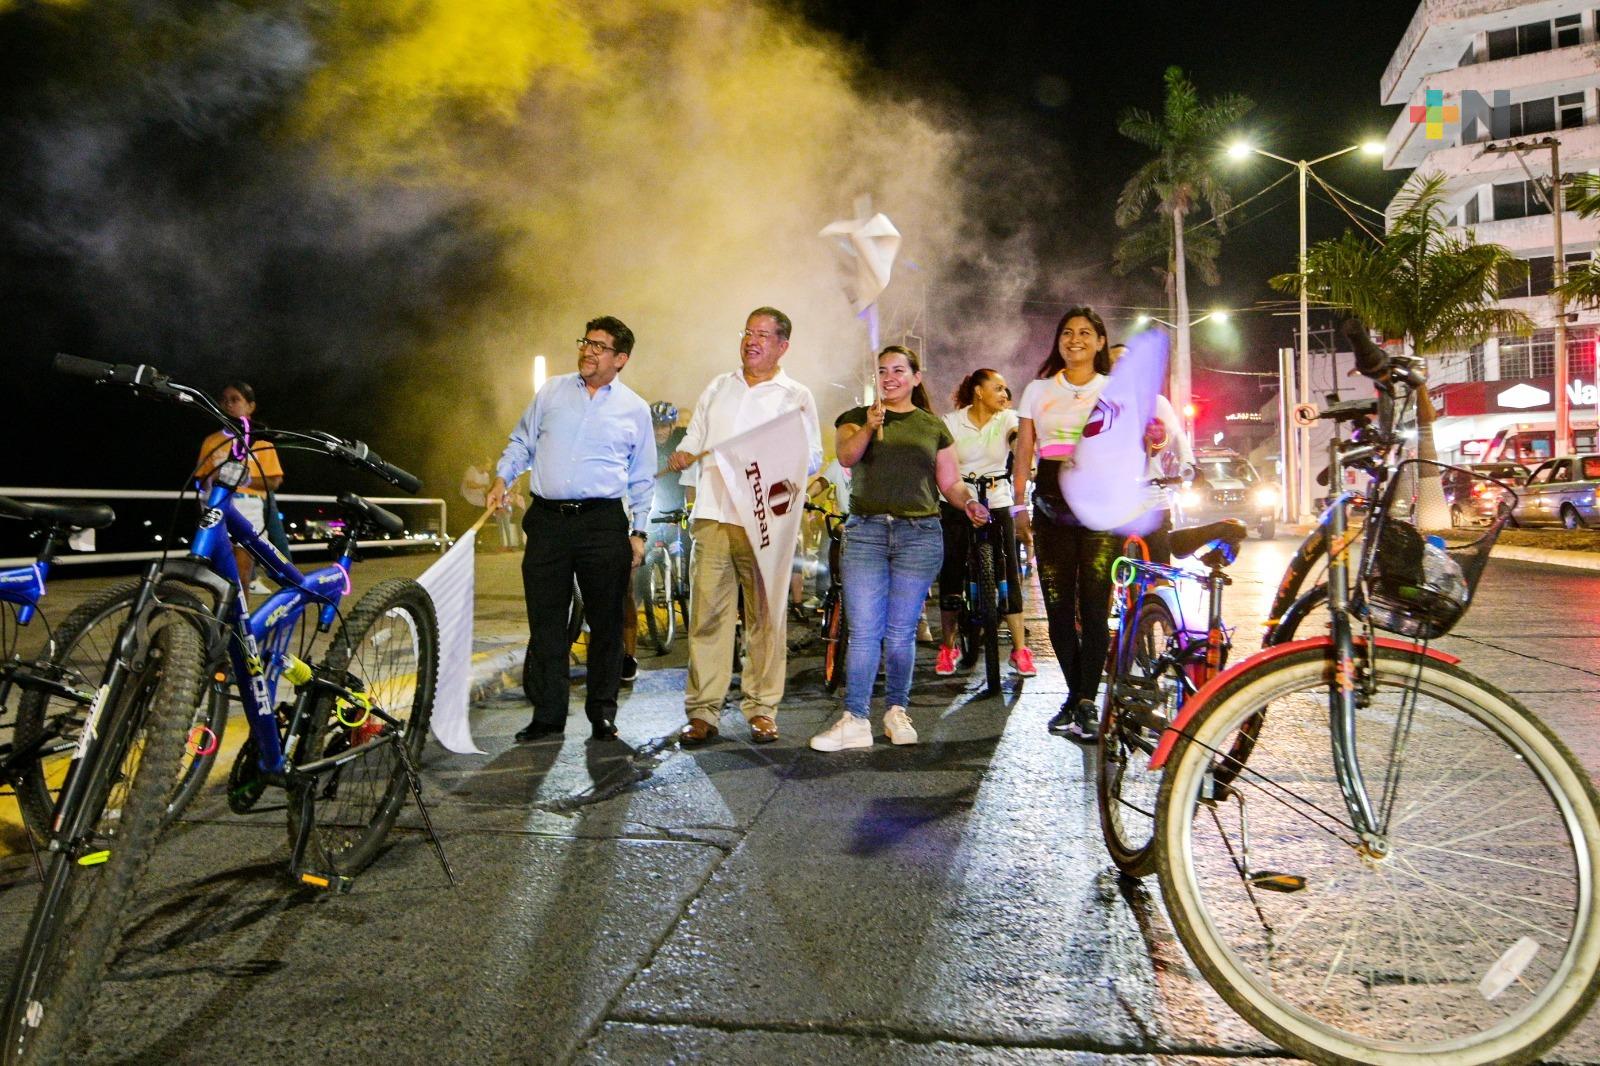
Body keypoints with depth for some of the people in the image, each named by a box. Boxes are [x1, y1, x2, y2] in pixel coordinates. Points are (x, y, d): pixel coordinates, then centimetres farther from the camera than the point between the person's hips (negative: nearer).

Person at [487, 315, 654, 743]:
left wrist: (638, 534, 5)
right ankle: (547, 715, 13)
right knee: (545, 621, 3)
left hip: (605, 523, -1)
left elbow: (642, 480, 10)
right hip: (547, 519, 2)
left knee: (606, 621, 3)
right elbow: (521, 442, 19)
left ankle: (603, 713, 15)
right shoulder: (552, 391, 12)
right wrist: (502, 479, 1)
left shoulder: (635, 409, 8)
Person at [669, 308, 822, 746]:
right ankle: (702, 710, 7)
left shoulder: (797, 396, 8)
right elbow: (694, 436, 22)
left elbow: (813, 459, 4)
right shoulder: (718, 387, 19)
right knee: (707, 613, 0)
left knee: (767, 617, 1)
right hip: (712, 516, 3)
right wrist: (683, 454, 1)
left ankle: (761, 709, 11)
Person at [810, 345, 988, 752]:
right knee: (863, 631, -4)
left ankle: (897, 712, 20)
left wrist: (968, 502, -7)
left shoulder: (933, 426, 14)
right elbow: (846, 456, -9)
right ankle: (855, 720, 0)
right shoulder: (856, 417, 11)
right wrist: (868, 427, -27)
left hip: (919, 535, 1)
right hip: (866, 532, -1)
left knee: (901, 632, 6)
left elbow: (950, 481, 13)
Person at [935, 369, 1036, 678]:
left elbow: (1022, 435, -21)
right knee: (951, 575, 3)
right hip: (956, 506, -1)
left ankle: (1020, 649, 4)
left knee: (1008, 576, -2)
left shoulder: (1006, 418, 0)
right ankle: (947, 647, 17)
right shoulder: (952, 421, 0)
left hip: (997, 505, 1)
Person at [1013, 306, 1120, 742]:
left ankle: (1086, 702, -1)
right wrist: (1019, 503, 6)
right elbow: (1024, 452, 12)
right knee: (1058, 607, 3)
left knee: (1093, 605, -8)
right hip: (1051, 503, 2)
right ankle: (1075, 695, 17)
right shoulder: (1037, 390, 14)